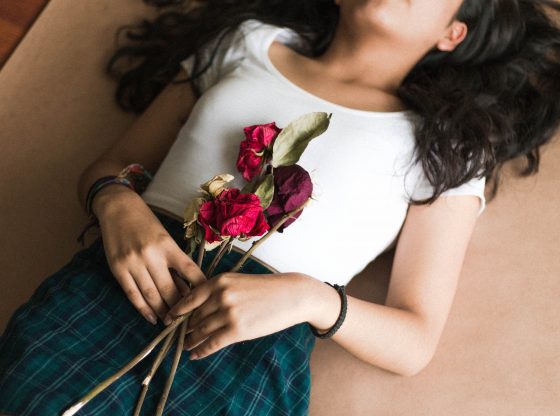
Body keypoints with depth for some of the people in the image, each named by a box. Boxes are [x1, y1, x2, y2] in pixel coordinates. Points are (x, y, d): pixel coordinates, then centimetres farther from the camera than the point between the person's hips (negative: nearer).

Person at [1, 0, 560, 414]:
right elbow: (110, 165, 20)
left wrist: (309, 298, -12)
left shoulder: (445, 147, 13)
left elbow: (415, 344, 8)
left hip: (260, 343, -2)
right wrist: (118, 204, -5)